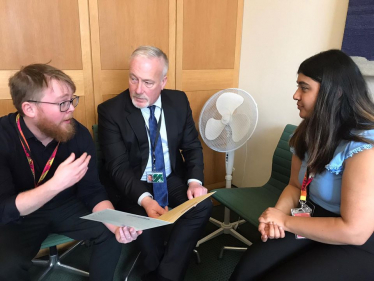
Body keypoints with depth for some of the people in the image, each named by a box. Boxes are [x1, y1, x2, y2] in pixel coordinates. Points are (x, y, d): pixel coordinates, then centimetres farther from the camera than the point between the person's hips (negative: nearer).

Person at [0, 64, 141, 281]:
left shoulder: (79, 134, -15)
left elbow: (92, 190, -11)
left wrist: (117, 225, -28)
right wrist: (56, 184, -41)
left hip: (67, 207, 3)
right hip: (18, 218, -2)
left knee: (111, 234, -15)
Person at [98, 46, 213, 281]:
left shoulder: (179, 101, -2)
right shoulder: (110, 111, -13)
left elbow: (192, 146, 3)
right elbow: (119, 168, -17)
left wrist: (195, 180, -16)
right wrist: (144, 199, -35)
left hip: (173, 180, 4)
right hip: (134, 185, -3)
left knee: (203, 206, -22)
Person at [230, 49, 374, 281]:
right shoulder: (312, 131, 4)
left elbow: (355, 231, -25)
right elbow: (295, 186, 9)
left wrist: (286, 221, -17)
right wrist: (276, 216, -11)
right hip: (313, 227, 6)